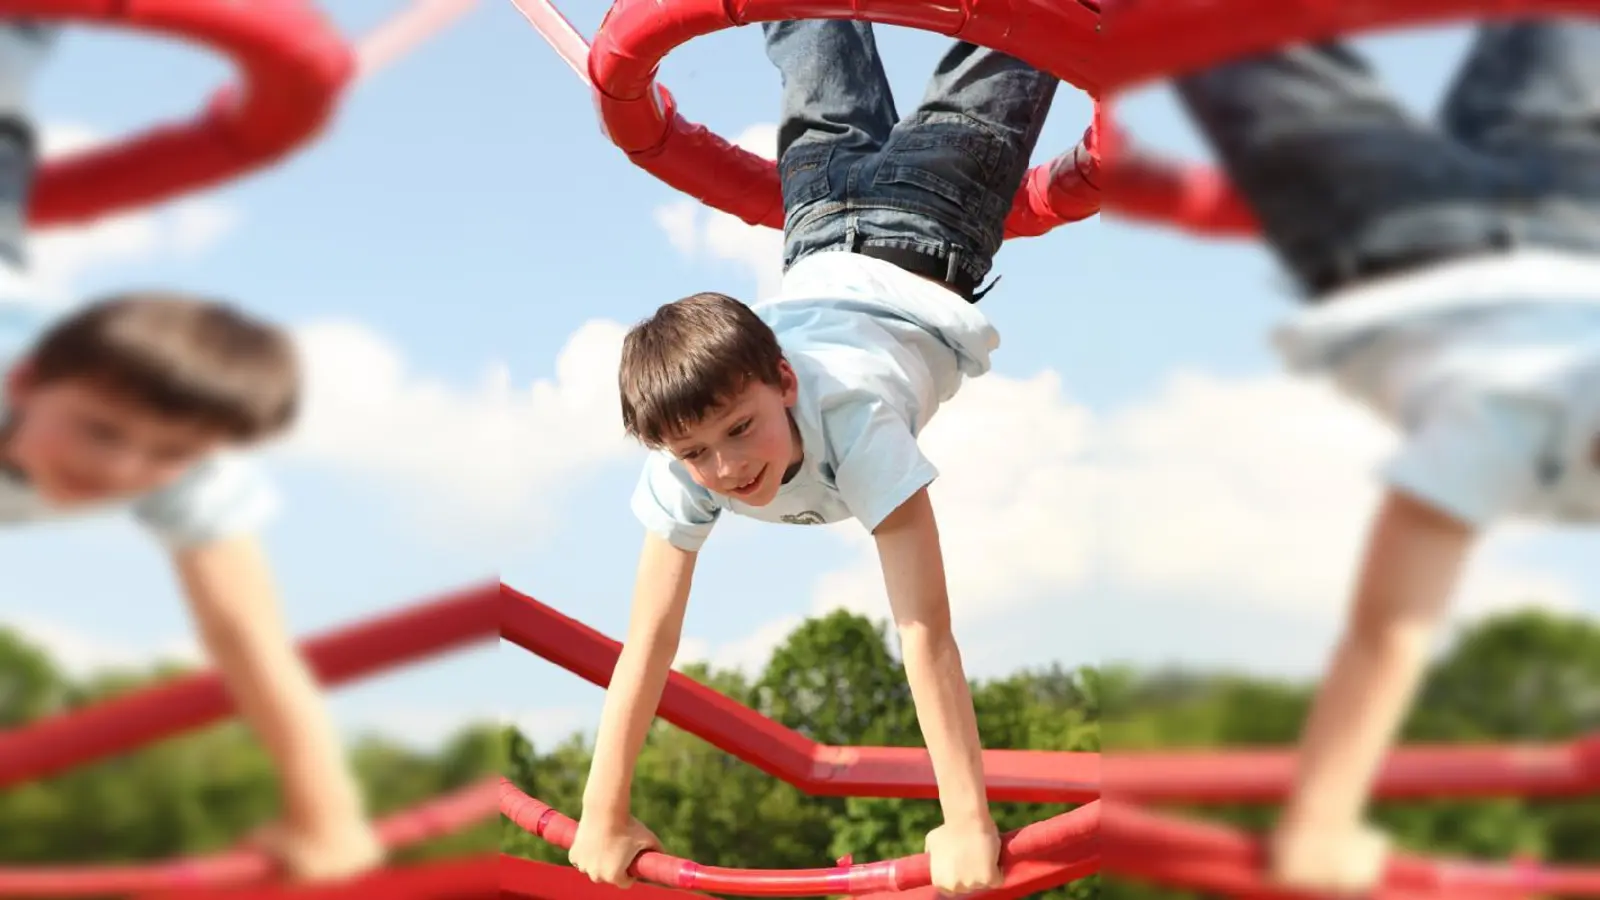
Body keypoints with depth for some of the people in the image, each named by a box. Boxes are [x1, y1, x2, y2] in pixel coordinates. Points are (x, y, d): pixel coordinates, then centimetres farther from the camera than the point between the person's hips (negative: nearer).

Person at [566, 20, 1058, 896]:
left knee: (1000, 79, 21)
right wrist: (602, 818, -27)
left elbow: (924, 627, -48)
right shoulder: (681, 464, -34)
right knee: (832, 111, 31)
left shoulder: (852, 413, -47)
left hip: (916, 247, -2)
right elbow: (649, 639, -28)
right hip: (822, 249, 3)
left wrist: (968, 824, -48)